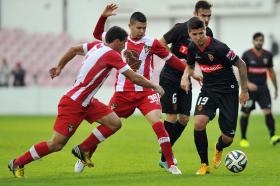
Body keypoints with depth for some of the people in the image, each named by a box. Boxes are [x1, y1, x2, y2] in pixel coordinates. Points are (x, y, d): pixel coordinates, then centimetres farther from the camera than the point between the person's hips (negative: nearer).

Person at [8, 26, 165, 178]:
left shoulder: (98, 45, 6)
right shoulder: (111, 55, -19)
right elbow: (134, 78, -17)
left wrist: (60, 67, 33)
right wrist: (154, 86, -4)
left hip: (87, 102, 10)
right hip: (73, 104, -10)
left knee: (115, 123, -2)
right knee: (56, 144, -7)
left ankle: (83, 150, 11)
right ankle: (17, 163, 7)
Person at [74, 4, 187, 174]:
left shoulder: (151, 43, -4)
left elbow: (170, 58, 3)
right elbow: (97, 34, 11)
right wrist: (104, 17, -2)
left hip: (145, 92, -2)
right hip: (123, 92, 2)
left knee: (157, 123, -20)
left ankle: (171, 165, -16)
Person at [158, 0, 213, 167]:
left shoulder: (208, 33, 2)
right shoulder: (181, 28, -16)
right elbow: (160, 45, -10)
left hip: (185, 80, 6)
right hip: (169, 77, -6)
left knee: (184, 118, 0)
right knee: (172, 116, -10)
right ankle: (164, 159, -1)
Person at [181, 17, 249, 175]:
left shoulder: (218, 48, -22)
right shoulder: (192, 48, -5)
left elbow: (241, 64, -11)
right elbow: (190, 65, 18)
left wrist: (245, 90, -5)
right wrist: (186, 76, -5)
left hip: (228, 90, -4)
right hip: (208, 89, 4)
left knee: (228, 138, -3)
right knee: (199, 123, -24)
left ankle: (219, 149, 37)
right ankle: (204, 165, -7)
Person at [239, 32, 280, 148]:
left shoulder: (268, 55, 6)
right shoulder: (247, 55, -5)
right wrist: (248, 83, -21)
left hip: (263, 88, 2)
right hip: (249, 88, -2)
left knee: (268, 112, -12)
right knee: (246, 114, 3)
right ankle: (243, 139, 15)